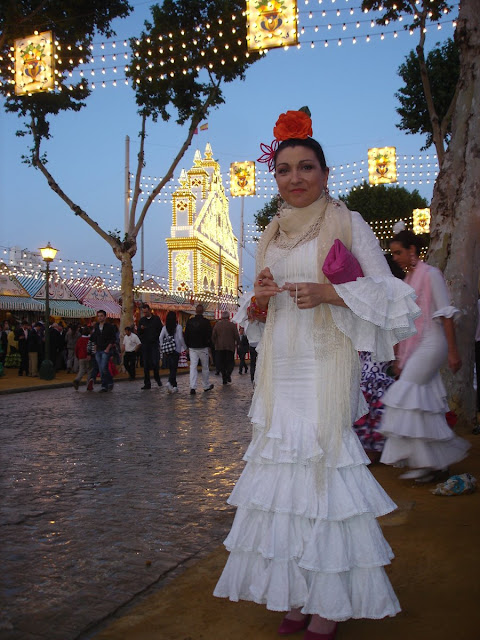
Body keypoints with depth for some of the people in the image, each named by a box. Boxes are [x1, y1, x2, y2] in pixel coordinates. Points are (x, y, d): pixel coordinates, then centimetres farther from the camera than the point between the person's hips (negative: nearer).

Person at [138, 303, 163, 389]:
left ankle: (157, 378, 16)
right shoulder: (142, 320, 13)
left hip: (154, 344, -3)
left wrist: (155, 338, -7)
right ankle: (147, 383, 6)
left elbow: (160, 330, 4)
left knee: (155, 362, -10)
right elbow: (139, 332, 15)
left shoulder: (156, 319, 5)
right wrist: (141, 328, -5)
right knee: (146, 364, 2)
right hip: (145, 345, 3)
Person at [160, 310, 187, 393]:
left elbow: (160, 338, -1)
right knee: (174, 368, -4)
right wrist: (185, 347, 0)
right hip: (176, 350, -4)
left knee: (171, 368, 10)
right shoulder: (178, 327, -5)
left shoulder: (165, 328, 5)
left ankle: (175, 386, 15)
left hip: (167, 351, 4)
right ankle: (170, 382, -25)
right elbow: (180, 338, -10)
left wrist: (162, 349, 6)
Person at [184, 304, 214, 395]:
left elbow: (186, 335, 7)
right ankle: (206, 386, 21)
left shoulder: (189, 321, 2)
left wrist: (188, 346, 15)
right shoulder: (206, 322, -8)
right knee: (205, 367, 11)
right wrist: (208, 345, 8)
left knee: (193, 367, 0)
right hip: (203, 348, -2)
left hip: (192, 348, 2)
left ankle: (192, 387, -11)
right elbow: (209, 335, -6)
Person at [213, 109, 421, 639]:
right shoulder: (272, 236, 15)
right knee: (284, 475, 5)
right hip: (281, 373, 5)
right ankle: (296, 596, 18)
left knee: (323, 472, -5)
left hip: (325, 371, -5)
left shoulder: (347, 224, -1)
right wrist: (260, 301, -1)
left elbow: (388, 293, -5)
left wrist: (329, 293, -18)